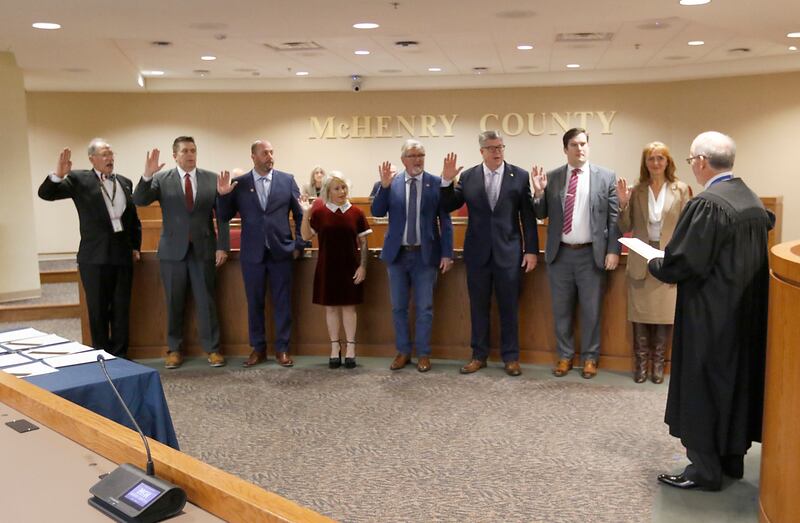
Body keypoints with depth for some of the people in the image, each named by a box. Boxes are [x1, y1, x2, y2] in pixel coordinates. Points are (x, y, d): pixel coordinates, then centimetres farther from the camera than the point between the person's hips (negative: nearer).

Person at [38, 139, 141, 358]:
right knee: (98, 310, 5)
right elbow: (45, 193, -8)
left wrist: (136, 246, 12)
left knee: (121, 309, 8)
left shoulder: (125, 182, 11)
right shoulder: (79, 179, 0)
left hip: (122, 255, 3)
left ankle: (119, 356, 19)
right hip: (95, 257, -3)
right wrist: (58, 175, -26)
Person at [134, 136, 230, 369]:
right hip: (173, 250, 0)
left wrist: (222, 246, -3)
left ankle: (212, 348, 15)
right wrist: (147, 175, -26)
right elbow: (139, 201, -11)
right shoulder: (162, 179, 1)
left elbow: (222, 214, 2)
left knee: (206, 301, 5)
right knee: (174, 303, 9)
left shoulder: (212, 179, 3)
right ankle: (174, 349, 21)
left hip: (203, 249, 0)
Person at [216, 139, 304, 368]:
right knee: (254, 303, 9)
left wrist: (299, 244, 1)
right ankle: (258, 348, 21)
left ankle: (282, 349, 16)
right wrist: (223, 195, -14)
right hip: (252, 253, 0)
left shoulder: (287, 180, 2)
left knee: (282, 303, 5)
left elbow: (300, 214, 5)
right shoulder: (239, 184, 1)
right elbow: (225, 216, 2)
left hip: (280, 251, 0)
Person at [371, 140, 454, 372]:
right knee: (398, 307, 11)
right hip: (397, 254, 2)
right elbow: (377, 212, -3)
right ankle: (403, 351, 25)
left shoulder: (436, 183, -3)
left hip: (425, 255, -2)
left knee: (424, 308, 6)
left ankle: (423, 354, 18)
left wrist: (447, 253, -7)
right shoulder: (391, 183, 3)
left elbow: (445, 220, -2)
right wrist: (384, 186, -17)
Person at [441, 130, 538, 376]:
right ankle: (479, 355, 22)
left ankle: (511, 357, 19)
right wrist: (446, 181, -10)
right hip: (478, 252, 1)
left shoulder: (520, 176, -1)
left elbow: (528, 216, -1)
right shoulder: (467, 177, 2)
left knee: (509, 307, 7)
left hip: (508, 251, -1)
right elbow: (447, 207, 4)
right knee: (478, 307, 10)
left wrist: (531, 250, -3)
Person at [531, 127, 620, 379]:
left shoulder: (606, 177, -1)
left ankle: (590, 358, 23)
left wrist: (613, 250, -8)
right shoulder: (551, 177, 3)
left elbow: (614, 217, -1)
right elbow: (541, 214, 6)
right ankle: (565, 356, 27)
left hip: (591, 254, -2)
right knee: (561, 310, 12)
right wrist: (539, 192, -12)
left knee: (591, 310, 8)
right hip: (560, 254, 2)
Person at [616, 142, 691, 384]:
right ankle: (641, 362, 19)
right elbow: (625, 228, 4)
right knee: (640, 313, 6)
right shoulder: (636, 191, 3)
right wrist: (623, 203, -11)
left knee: (664, 314, 4)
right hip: (641, 260, 1)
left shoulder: (681, 190, 0)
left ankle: (658, 362, 19)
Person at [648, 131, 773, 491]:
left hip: (710, 315, -9)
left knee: (702, 387, 3)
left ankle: (705, 469, 12)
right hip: (746, 312, 9)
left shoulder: (707, 204, -21)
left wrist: (654, 264, -1)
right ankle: (733, 458, 30)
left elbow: (682, 263, -23)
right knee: (736, 380, 18)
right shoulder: (753, 201, 6)